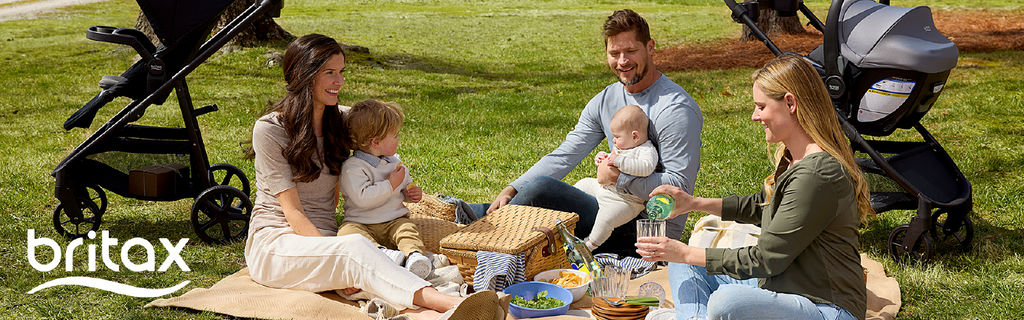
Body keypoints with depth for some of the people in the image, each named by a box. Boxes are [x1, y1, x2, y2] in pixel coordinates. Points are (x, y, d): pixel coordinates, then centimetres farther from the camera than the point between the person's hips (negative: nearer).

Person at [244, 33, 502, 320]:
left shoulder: (339, 121, 11)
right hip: (274, 246, -6)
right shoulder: (270, 129, -8)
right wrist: (335, 259, -25)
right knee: (356, 247, -36)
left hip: (325, 238, 6)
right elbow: (292, 210, -13)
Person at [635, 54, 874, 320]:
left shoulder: (817, 175, -24)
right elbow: (761, 204, 26)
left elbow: (765, 260, -21)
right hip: (781, 287, 10)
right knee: (683, 265, 10)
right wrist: (696, 203, 15)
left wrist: (687, 254, -14)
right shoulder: (792, 159, 7)